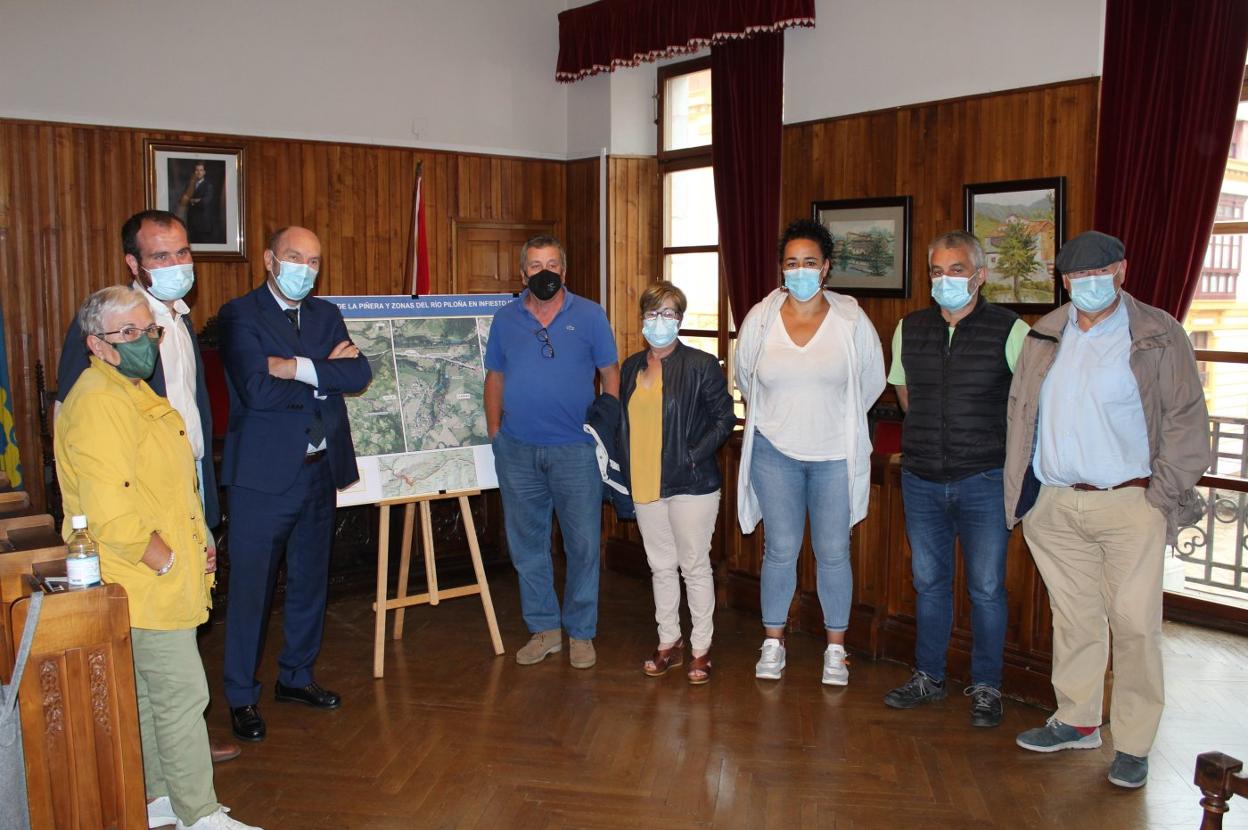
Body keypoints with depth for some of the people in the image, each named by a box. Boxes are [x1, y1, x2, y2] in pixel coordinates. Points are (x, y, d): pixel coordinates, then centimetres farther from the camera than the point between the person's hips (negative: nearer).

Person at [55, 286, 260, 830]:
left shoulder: (135, 392, 14)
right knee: (183, 696, -2)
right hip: (145, 586, -10)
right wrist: (168, 562, -17)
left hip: (159, 577, 10)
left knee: (146, 695, 19)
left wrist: (198, 539, 10)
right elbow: (110, 515, -27)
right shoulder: (97, 404, -20)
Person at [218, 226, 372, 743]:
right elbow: (257, 389, -21)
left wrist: (298, 368, -16)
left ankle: (296, 677, 32)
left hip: (321, 469, 6)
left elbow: (359, 375, -4)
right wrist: (325, 374, -11)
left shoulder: (326, 314, 11)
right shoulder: (239, 315, -7)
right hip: (263, 473, -6)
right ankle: (241, 696, 17)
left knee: (310, 582, 16)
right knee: (250, 587, 2)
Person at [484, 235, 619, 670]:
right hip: (517, 450, 3)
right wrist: (495, 434, 7)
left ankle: (581, 633, 16)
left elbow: (610, 375, 5)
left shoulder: (589, 315, 2)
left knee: (583, 544, 2)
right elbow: (495, 378, 13)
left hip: (575, 449, -2)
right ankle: (544, 628, 24)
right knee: (527, 544, 10)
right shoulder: (505, 318, 8)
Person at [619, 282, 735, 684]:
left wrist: (694, 454, -15)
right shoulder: (631, 368, 10)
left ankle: (701, 648, 17)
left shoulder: (702, 365, -7)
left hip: (690, 485, -5)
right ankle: (669, 642, 28)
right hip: (645, 485, 5)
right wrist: (625, 468, 8)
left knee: (694, 566, 4)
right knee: (661, 566, 14)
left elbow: (725, 418, -6)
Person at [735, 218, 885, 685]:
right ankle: (773, 643, 22)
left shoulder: (852, 321, -4)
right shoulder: (760, 319, -1)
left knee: (833, 553, 6)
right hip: (775, 453, 1)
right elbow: (746, 381, 14)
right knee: (780, 551, 6)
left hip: (835, 454, 0)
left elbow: (870, 384, 9)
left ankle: (835, 650, 21)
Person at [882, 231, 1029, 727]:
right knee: (929, 582, 13)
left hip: (984, 480, -3)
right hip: (922, 479, 4)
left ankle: (986, 688, 19)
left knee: (986, 588, 4)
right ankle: (928, 678, 26)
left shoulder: (1010, 331, -7)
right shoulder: (909, 329, 5)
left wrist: (998, 443, 3)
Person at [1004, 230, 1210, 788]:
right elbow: (1020, 410, 15)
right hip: (1054, 506, 4)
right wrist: (1020, 488, 9)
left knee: (1134, 623, -2)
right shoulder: (1045, 335, 9)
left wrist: (1164, 495, -8)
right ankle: (1076, 721, 28)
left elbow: (1187, 419, -1)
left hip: (1127, 505, -4)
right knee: (1073, 617, 14)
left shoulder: (1158, 335, -2)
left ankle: (1132, 745, 12)